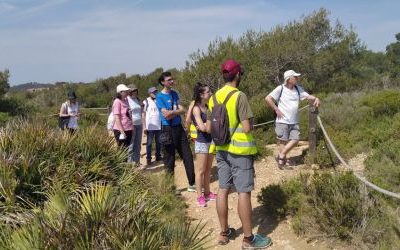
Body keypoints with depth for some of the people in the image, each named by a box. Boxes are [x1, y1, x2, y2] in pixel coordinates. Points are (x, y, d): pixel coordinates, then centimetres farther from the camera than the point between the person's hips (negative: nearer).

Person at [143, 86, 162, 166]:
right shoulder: (146, 101, -3)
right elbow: (144, 115, -3)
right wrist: (144, 127, -9)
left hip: (159, 126, 4)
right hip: (150, 126, -3)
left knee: (158, 142, 12)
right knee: (149, 143, 4)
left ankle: (158, 156, 23)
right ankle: (148, 159, 8)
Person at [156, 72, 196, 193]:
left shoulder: (174, 94, 11)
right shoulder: (160, 97, -8)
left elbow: (183, 110, 2)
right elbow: (166, 115, -17)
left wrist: (172, 112, -12)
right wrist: (177, 111, -4)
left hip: (179, 128, 6)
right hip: (168, 130, -6)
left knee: (188, 156, 8)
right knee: (169, 160, 3)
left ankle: (191, 184, 18)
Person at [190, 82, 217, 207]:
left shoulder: (208, 107, 8)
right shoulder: (196, 109, -13)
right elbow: (202, 127, -21)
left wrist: (206, 125, -11)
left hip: (211, 140, 7)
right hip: (202, 142, -7)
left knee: (208, 169, 14)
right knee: (201, 170, 1)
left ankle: (207, 192, 25)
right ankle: (200, 196, 8)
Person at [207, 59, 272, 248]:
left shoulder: (214, 98, 5)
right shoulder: (239, 96, -16)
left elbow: (209, 128, 9)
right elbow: (247, 128, -19)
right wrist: (251, 123, 2)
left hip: (221, 150, 7)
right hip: (240, 150, -7)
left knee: (223, 190, 12)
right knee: (244, 192, -1)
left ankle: (224, 233, 23)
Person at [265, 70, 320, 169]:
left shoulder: (298, 89, 8)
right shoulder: (280, 89, -10)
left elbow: (308, 96, 5)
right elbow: (268, 98, -14)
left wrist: (316, 99, -17)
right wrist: (276, 110, -12)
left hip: (294, 122, 6)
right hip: (282, 121, -5)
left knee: (295, 140, 0)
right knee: (283, 141, 1)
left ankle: (280, 156, 17)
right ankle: (283, 162, 16)